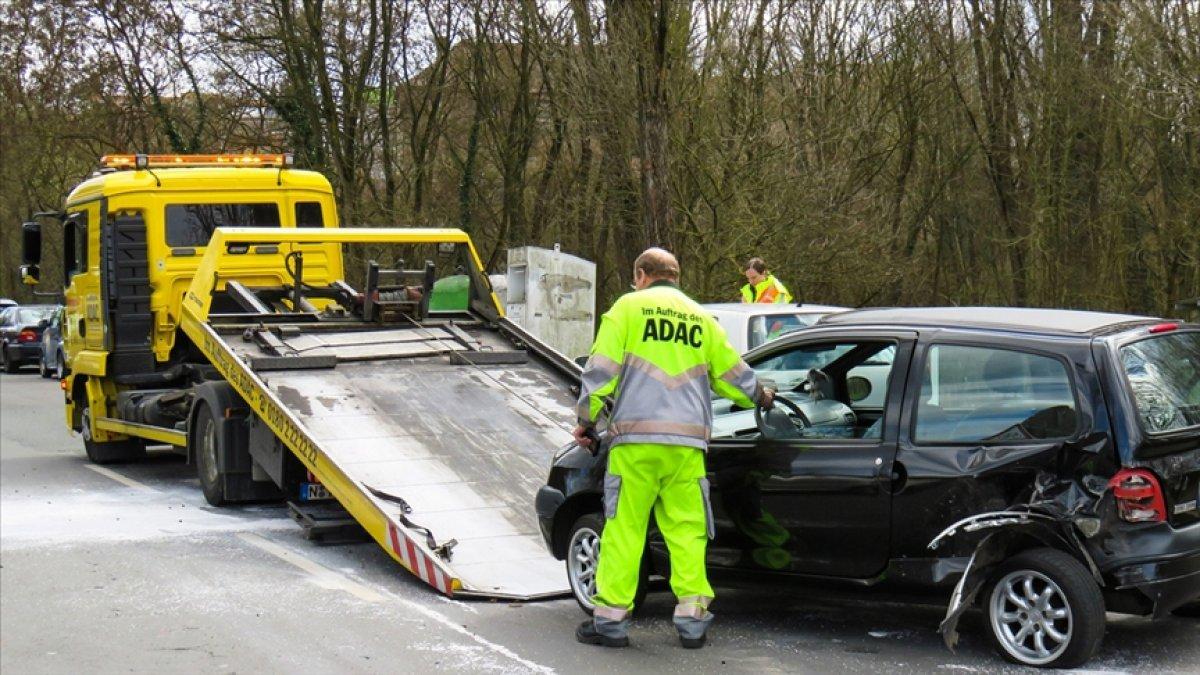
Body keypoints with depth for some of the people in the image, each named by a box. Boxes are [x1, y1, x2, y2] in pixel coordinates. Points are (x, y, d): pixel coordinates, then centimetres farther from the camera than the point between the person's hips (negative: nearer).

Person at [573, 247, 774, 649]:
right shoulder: (701, 318, 18)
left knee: (624, 527, 1)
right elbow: (733, 374, 24)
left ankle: (611, 619, 3)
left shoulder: (628, 307, 6)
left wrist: (587, 421, 9)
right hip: (688, 442, 3)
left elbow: (601, 371, -1)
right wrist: (760, 397, 43)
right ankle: (692, 619, 6)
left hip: (635, 439, -3)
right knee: (687, 530, 7)